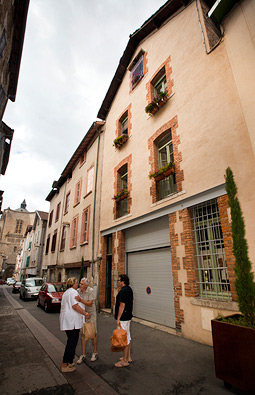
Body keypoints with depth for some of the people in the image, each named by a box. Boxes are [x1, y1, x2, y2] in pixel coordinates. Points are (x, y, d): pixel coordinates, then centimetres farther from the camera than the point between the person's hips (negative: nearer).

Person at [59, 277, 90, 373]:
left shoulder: (66, 292, 18)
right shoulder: (73, 291, -14)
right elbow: (75, 305, -22)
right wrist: (85, 313, -15)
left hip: (66, 320, 10)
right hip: (72, 320, -10)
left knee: (70, 341, 19)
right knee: (72, 342, -1)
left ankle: (66, 362, 25)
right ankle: (65, 365, 6)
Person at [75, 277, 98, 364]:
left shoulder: (91, 291, -20)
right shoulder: (78, 291, -6)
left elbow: (90, 304, -26)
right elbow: (76, 302, 8)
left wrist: (80, 300, -37)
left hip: (91, 314, -3)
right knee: (83, 334, 6)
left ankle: (95, 353, 26)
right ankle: (83, 355, 20)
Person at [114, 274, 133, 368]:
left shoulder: (123, 291, -22)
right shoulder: (129, 289, 8)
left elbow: (122, 305, -24)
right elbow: (131, 301, 18)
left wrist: (118, 318, -19)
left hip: (123, 318, -10)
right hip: (128, 316, 10)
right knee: (128, 336, 19)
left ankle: (125, 361, 12)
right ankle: (128, 357, 31)